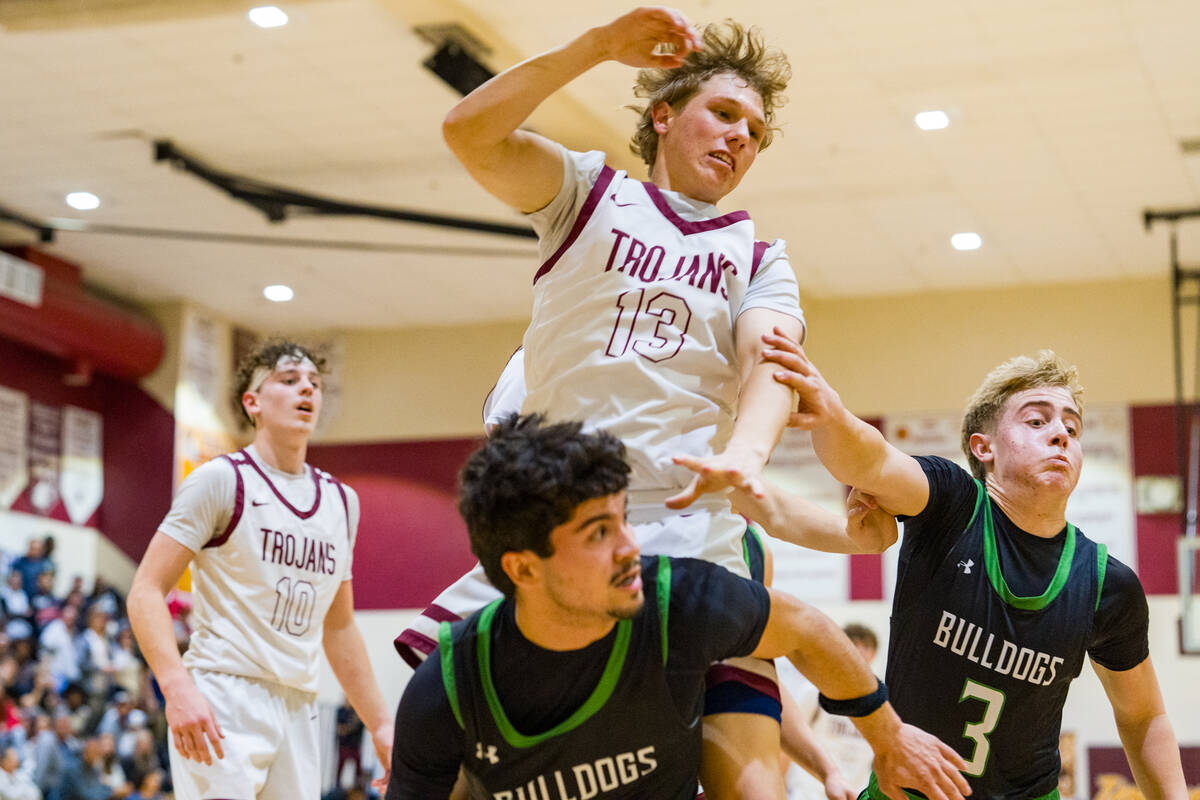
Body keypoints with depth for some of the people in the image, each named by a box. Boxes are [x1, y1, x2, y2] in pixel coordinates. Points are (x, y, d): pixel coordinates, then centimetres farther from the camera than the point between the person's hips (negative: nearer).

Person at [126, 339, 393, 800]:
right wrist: (177, 687, -22)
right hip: (220, 700, -6)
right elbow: (146, 592, -8)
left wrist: (380, 724, 18)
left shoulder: (342, 502, 17)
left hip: (298, 709, 6)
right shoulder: (222, 480, -2)